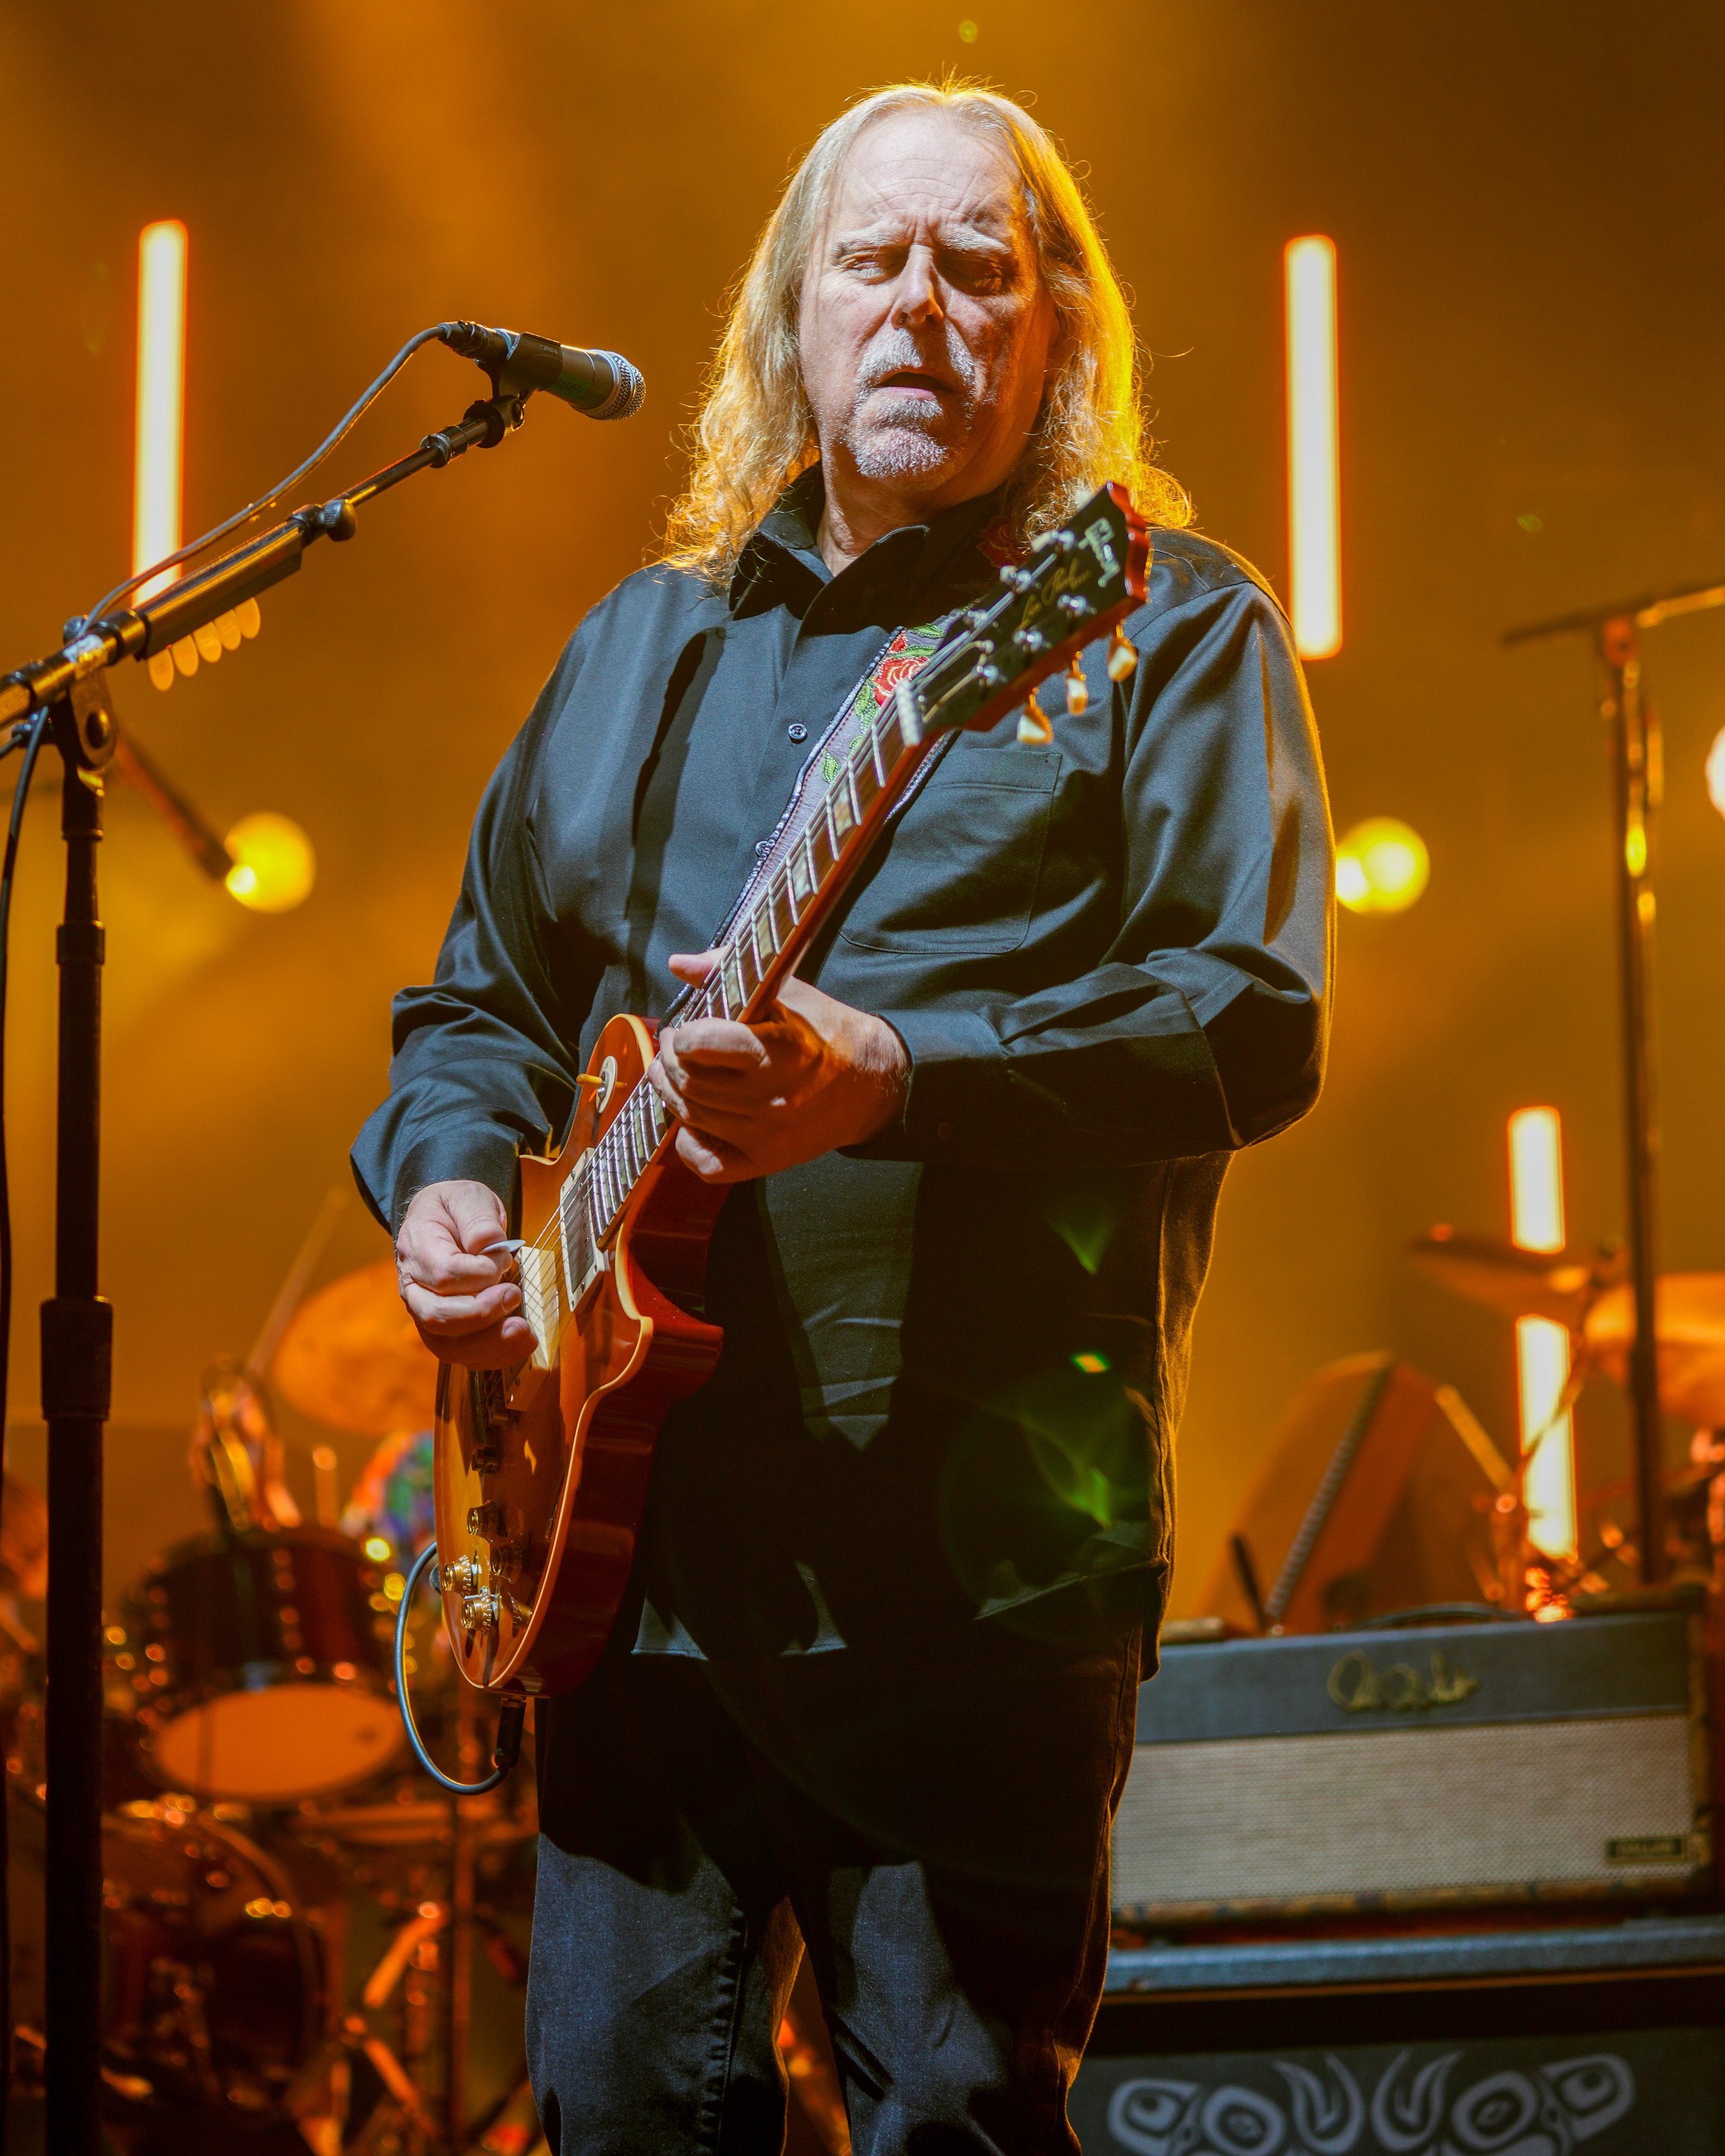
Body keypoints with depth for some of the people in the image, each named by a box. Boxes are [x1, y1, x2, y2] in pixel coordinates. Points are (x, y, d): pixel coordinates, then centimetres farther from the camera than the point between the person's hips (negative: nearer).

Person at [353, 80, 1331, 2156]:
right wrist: (446, 1173, 4)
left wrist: (893, 1078, -23)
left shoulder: (1163, 623, 3)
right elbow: (483, 991, 26)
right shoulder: (651, 643, 19)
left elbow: (1251, 1018, -10)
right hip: (636, 1510, 5)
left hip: (982, 1536, -5)